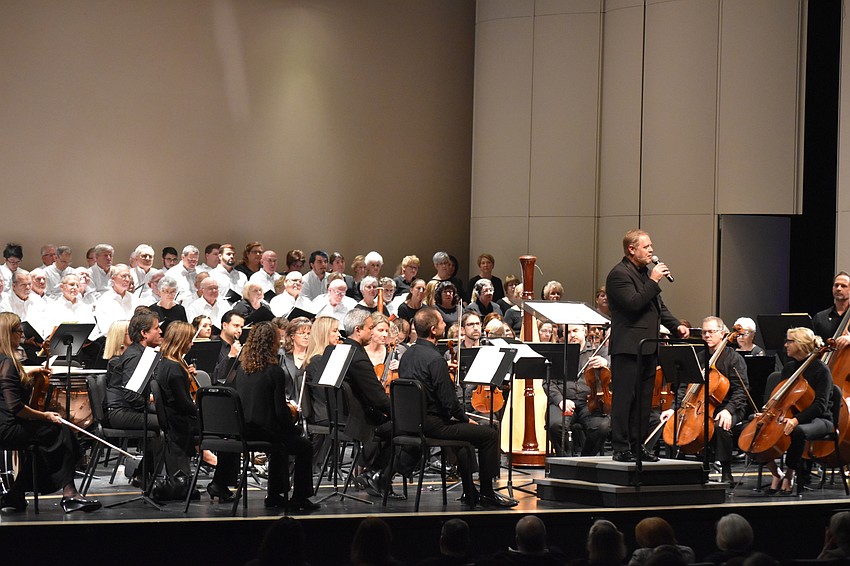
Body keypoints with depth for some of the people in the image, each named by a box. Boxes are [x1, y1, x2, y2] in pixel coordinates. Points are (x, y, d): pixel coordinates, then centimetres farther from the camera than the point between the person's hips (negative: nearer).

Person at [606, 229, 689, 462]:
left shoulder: (646, 272, 18)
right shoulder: (619, 274, -11)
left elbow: (659, 307, 25)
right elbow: (633, 303, -24)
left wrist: (676, 325, 11)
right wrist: (653, 281, -20)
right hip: (628, 347, -9)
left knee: (644, 400, 11)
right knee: (624, 398, -6)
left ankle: (638, 446, 17)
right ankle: (621, 448, -4)